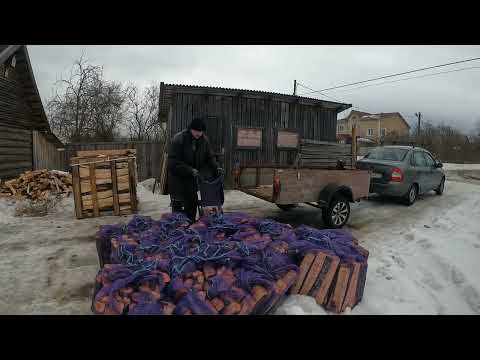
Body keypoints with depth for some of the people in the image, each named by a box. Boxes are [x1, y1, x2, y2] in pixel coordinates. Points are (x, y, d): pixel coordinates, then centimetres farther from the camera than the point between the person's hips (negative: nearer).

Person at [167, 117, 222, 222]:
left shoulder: (204, 140, -4)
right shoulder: (178, 139, -21)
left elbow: (209, 157, 5)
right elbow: (173, 162, -24)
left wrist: (216, 167, -14)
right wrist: (190, 170, -31)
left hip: (192, 176, 5)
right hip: (177, 176, -5)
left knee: (192, 202, 11)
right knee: (178, 205, -2)